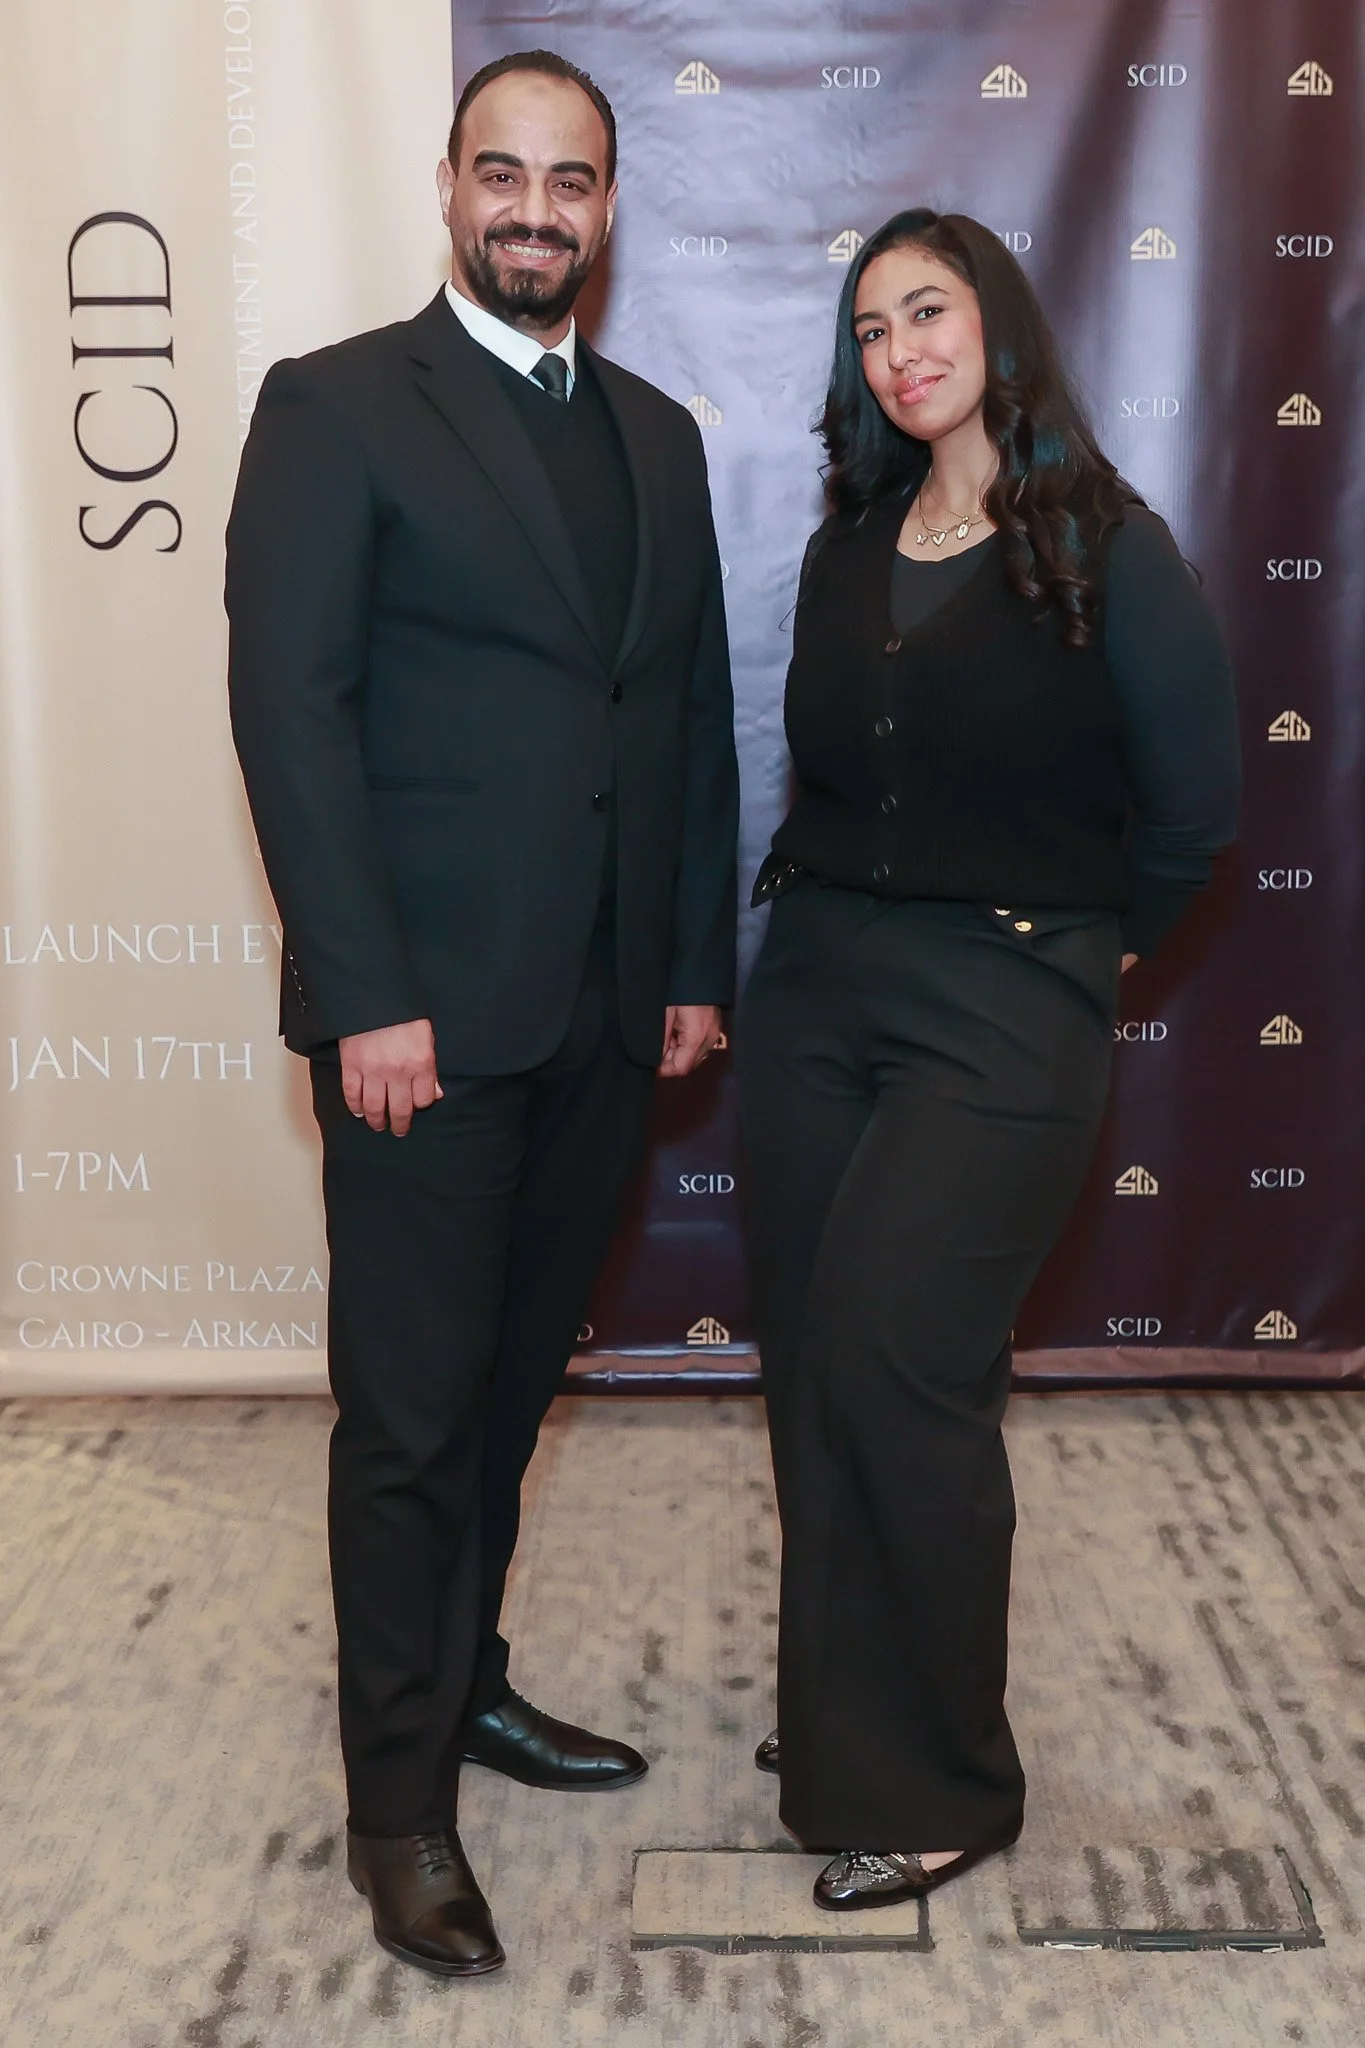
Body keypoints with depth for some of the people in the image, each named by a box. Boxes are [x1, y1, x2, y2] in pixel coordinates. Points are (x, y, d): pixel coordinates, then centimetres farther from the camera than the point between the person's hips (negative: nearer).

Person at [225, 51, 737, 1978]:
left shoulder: (657, 435, 15)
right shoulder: (336, 406, -3)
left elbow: (694, 715, 15)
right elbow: (291, 708, -10)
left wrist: (696, 965, 9)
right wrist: (366, 997, -16)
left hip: (603, 1015, 6)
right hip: (424, 1012, -5)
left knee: (510, 1384, 16)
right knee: (413, 1413, 3)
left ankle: (465, 1683, 35)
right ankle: (401, 1803, 18)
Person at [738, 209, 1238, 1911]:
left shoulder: (1105, 549, -5)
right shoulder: (850, 546, 11)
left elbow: (1194, 801, -2)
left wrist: (1087, 942, 6)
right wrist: (819, 914, 9)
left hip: (1000, 1015, -5)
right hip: (814, 983, 6)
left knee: (892, 1369, -9)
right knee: (809, 1364, 8)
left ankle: (931, 1787, 10)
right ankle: (838, 1713, 27)